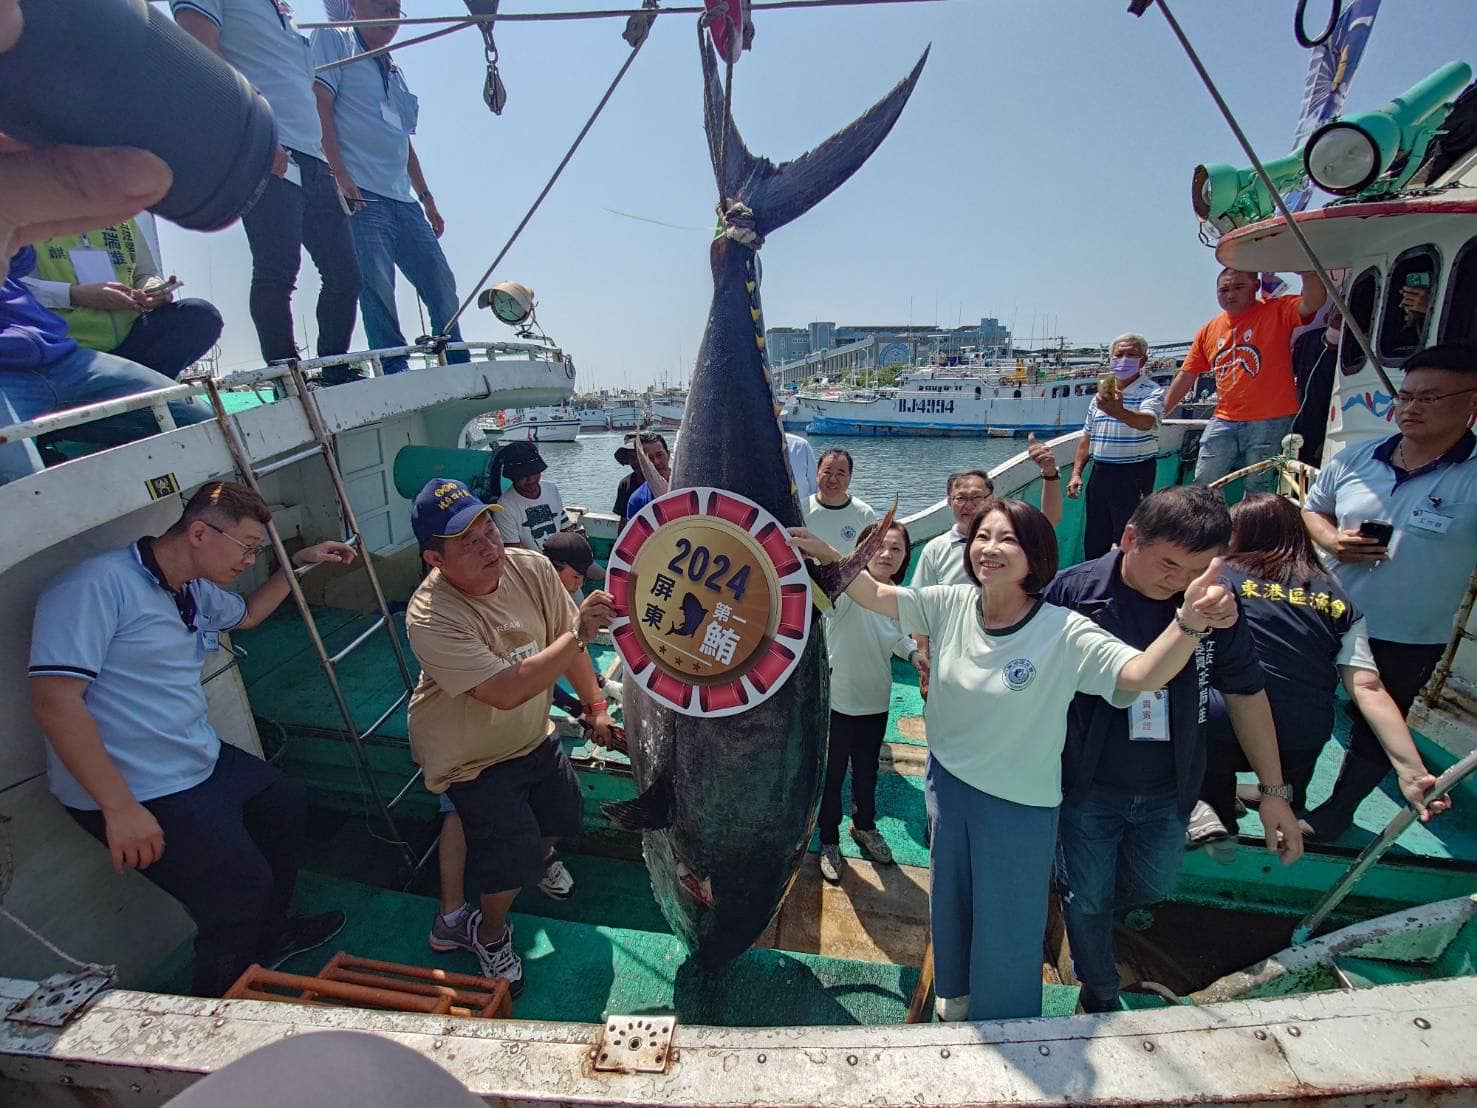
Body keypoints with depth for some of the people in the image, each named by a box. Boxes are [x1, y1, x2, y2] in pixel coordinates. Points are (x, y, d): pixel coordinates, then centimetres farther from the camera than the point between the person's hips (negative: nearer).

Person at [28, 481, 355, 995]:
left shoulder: (195, 591, 8)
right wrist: (119, 807, -29)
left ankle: (268, 936, 42)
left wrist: (298, 564, 20)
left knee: (288, 803, 23)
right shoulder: (97, 584, -22)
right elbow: (54, 700, -28)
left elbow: (247, 613, 31)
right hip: (141, 796, -10)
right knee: (242, 889, -9)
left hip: (206, 762, 10)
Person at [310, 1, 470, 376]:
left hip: (402, 200, 7)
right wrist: (340, 174, -16)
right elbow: (318, 108, -4)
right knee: (376, 288, -16)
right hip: (359, 193, -7)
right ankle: (396, 372, -15)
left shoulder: (395, 73, 29)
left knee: (441, 282, -2)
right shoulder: (333, 40, 9)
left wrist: (427, 199, 22)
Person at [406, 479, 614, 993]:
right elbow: (505, 691, -41)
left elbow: (567, 644, -2)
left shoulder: (531, 568, -17)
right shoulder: (431, 618, -34)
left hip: (534, 735, 6)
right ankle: (488, 933, 32)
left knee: (563, 818, 20)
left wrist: (595, 705, 2)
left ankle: (536, 857, 58)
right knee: (511, 861, -3)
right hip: (473, 757, -5)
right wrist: (578, 636, -44)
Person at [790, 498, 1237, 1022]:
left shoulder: (1064, 632, -24)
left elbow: (1141, 674, -36)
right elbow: (875, 595, -10)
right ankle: (955, 989, 60)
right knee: (950, 900, 28)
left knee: (1006, 927, 17)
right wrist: (830, 556, -23)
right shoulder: (950, 603, -13)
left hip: (1020, 804, -4)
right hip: (948, 782, 4)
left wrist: (1189, 624, -53)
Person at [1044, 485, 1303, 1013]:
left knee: (1152, 887, 22)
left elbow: (1246, 694, 1)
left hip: (1169, 792, 3)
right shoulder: (1073, 591, -22)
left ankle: (1094, 902, 56)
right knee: (1086, 898, 13)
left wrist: (1275, 791, 4)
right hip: (1088, 790, -3)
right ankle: (1100, 994, 42)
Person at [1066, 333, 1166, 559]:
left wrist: (1119, 412, -48)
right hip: (1101, 473, 6)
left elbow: (1146, 422, -28)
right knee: (1093, 542, 11)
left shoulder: (1151, 392, -6)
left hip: (1134, 475, -6)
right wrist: (1076, 473, 8)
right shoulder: (1100, 394, 13)